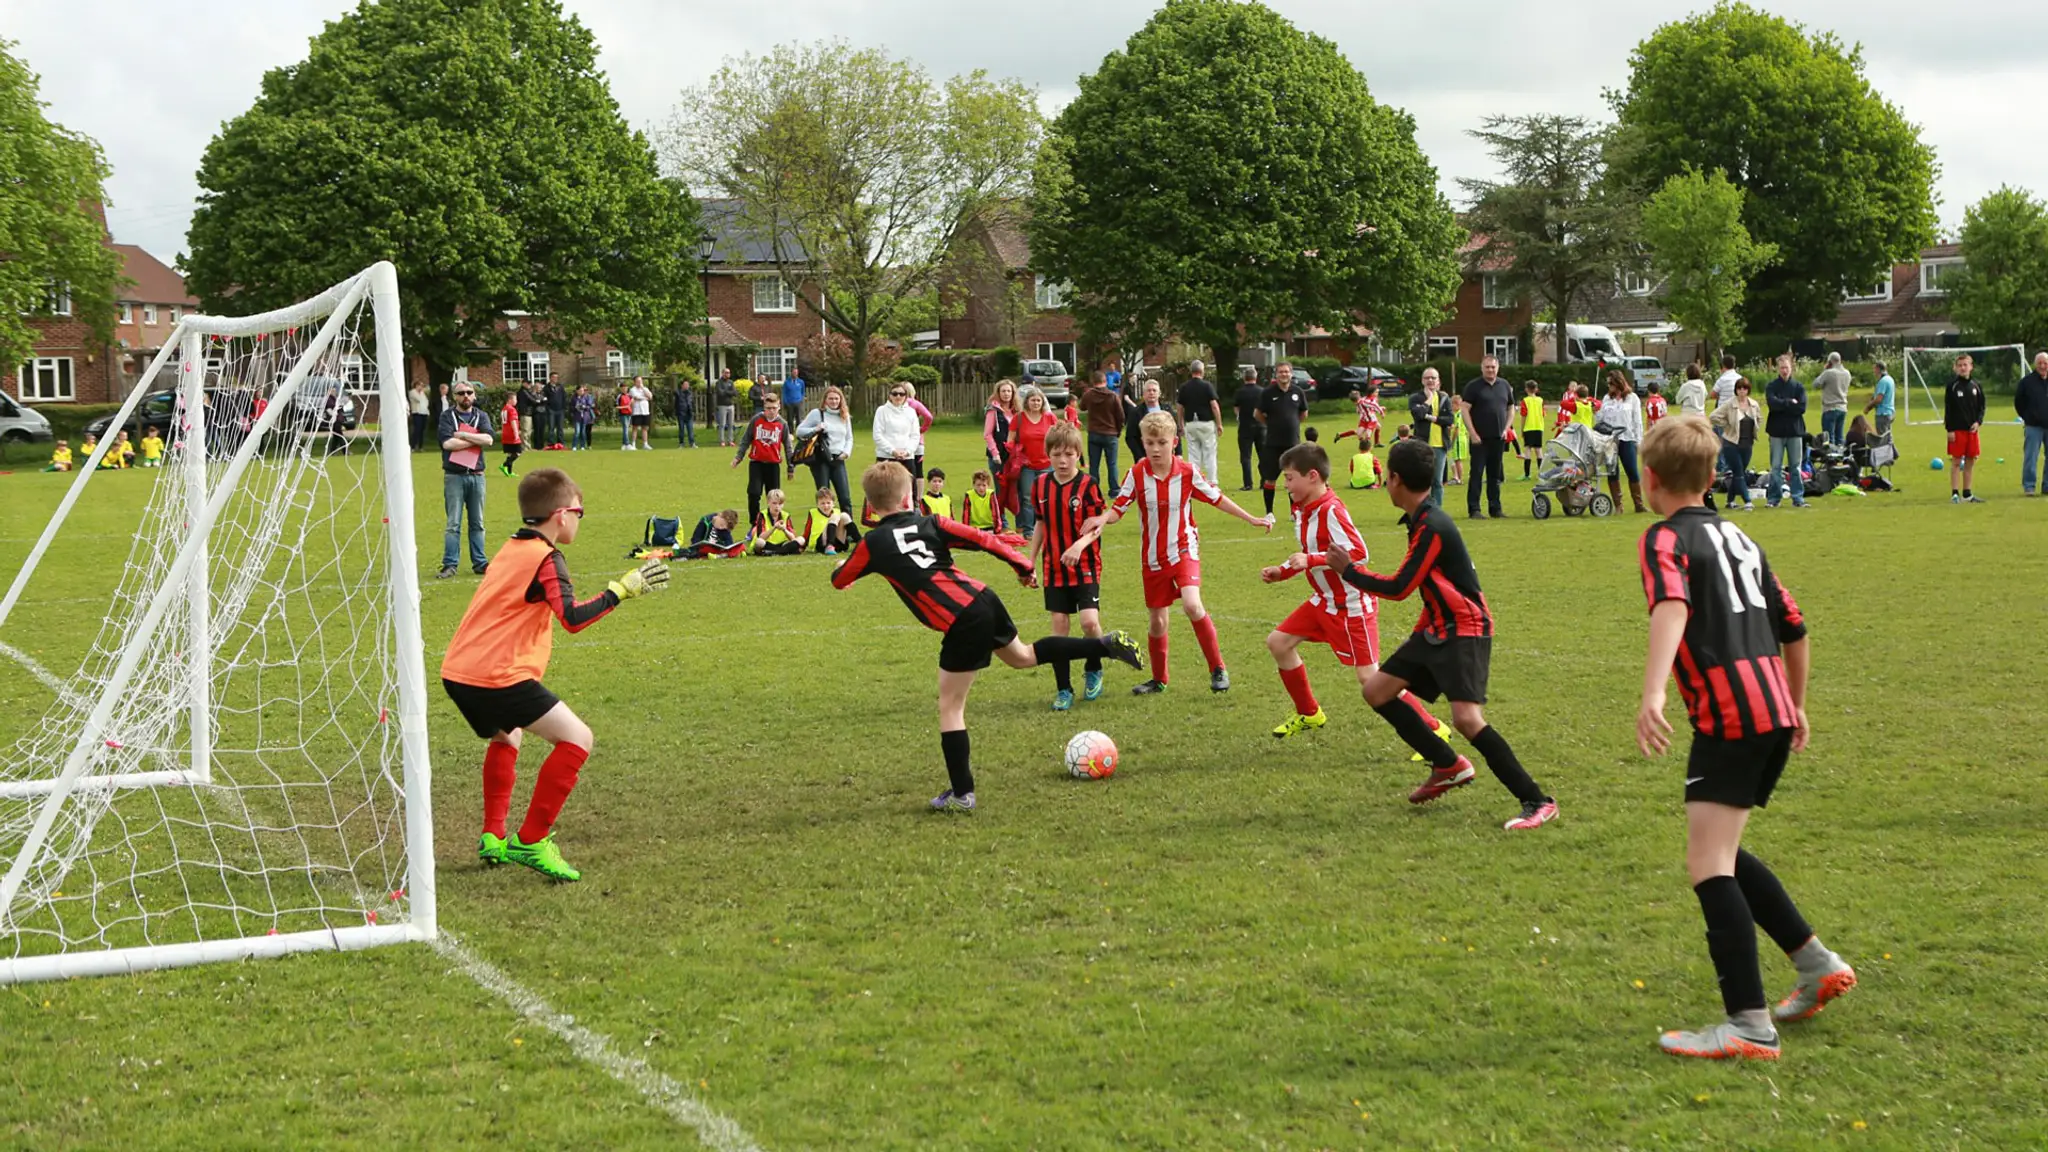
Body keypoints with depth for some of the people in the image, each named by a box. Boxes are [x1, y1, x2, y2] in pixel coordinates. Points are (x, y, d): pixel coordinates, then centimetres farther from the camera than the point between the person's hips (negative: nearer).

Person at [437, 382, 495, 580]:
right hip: (454, 476, -3)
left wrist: (462, 435, -11)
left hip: (476, 476, 3)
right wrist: (476, 440, -8)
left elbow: (489, 439, -8)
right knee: (453, 524, -4)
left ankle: (479, 562, 14)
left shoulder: (481, 416, 10)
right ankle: (449, 565, -3)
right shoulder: (447, 416, 2)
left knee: (477, 523, 9)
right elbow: (447, 443, -13)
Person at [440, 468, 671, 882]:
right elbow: (573, 617, -21)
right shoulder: (545, 558, -8)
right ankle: (530, 841, -4)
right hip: (498, 677, -10)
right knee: (577, 739, -6)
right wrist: (622, 589, -16)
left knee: (506, 738, 34)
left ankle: (493, 837, 30)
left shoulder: (511, 550, 19)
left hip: (458, 672, 10)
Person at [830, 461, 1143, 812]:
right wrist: (1021, 565, 17)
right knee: (1023, 656, 34)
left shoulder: (873, 544, 0)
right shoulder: (930, 524, 10)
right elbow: (982, 539, 6)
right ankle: (1106, 645, 30)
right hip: (984, 599, 6)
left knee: (950, 707, 5)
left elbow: (839, 580, 15)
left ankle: (961, 794, 5)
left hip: (962, 625, -6)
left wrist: (841, 567, 39)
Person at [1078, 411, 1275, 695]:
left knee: (1192, 604, -25)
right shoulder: (1137, 474, -9)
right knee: (1157, 621, 10)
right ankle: (1159, 680, 31)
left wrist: (1251, 519, 6)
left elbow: (1217, 498, 2)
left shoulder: (1187, 472, -10)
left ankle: (1217, 668, -10)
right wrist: (1102, 519, -28)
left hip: (1184, 550, -2)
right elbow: (1118, 508, -6)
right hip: (1153, 558, 2)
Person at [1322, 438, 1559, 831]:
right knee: (1376, 690, 9)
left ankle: (1537, 801, -16)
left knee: (1466, 717, -23)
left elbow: (1399, 588, -17)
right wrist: (1420, 632, 25)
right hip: (1437, 629, 10)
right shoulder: (1420, 520, 8)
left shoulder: (1432, 527, -21)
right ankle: (1449, 766, 17)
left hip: (1465, 630, -10)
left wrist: (1346, 570, -5)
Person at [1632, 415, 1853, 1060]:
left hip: (1728, 718, -8)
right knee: (1722, 856, 22)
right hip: (1773, 713, 8)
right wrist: (1795, 706, 38)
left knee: (1708, 866, -9)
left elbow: (1671, 606, -25)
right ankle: (1817, 965, 24)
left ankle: (1750, 1027, -15)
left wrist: (1652, 694, -37)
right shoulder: (1739, 539, 21)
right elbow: (1793, 628, 25)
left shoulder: (1668, 538, -4)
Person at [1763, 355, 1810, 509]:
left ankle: (1798, 498, 9)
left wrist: (1782, 405, -10)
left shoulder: (1798, 387, 5)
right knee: (1776, 466, 3)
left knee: (1796, 466, 5)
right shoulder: (1771, 386, 2)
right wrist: (1790, 403, -10)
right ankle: (1773, 498, 7)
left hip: (1795, 430, 1)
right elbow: (1773, 403, -16)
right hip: (1777, 431, -1)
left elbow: (1802, 408, -8)